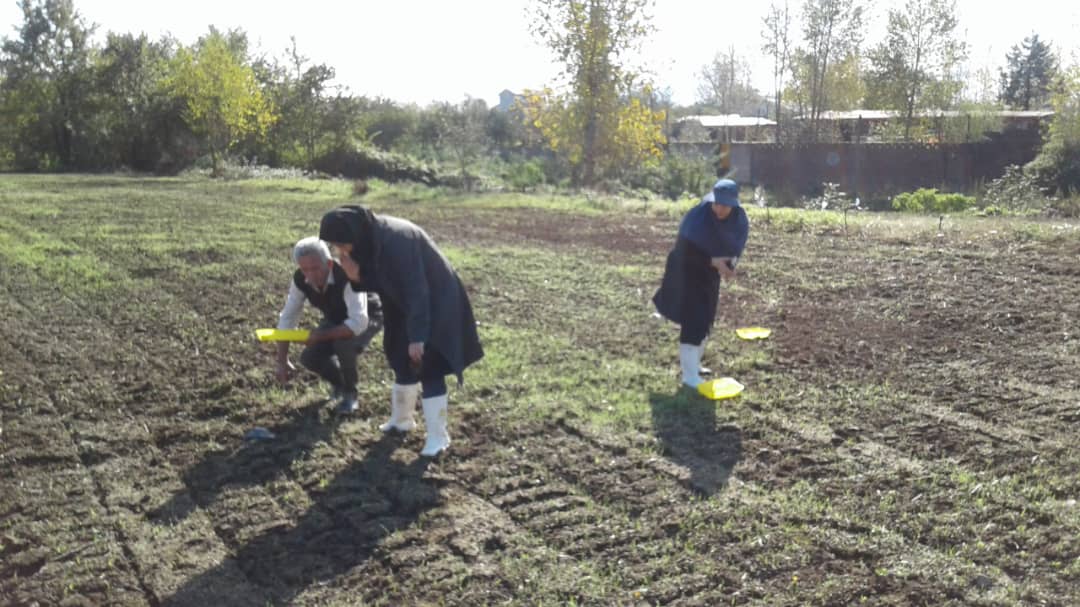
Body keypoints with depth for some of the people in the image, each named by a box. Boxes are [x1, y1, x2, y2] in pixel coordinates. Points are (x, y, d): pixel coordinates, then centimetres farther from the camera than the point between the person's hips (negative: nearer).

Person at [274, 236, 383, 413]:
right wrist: (282, 361, -17)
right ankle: (338, 382, 21)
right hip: (336, 320, 6)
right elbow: (287, 318, -13)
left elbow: (358, 323, -48)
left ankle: (349, 393, -6)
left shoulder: (347, 278, -40)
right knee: (309, 357, -13)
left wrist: (320, 335, -43)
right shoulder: (300, 280, -22)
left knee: (344, 344, -35)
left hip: (366, 319, -6)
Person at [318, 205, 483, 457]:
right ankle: (402, 420, 34)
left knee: (428, 368, -8)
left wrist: (417, 335, -27)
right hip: (406, 304, 9)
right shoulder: (370, 237, -6)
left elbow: (416, 289, -29)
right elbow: (381, 282, 2)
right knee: (402, 360, 17)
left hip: (435, 302, -9)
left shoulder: (395, 240, -32)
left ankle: (438, 436, 2)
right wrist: (356, 276, -18)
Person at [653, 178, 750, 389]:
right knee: (693, 320, -13)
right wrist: (714, 261, -37)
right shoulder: (697, 217, -29)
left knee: (705, 319, 15)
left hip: (710, 273, 7)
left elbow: (736, 248, 1)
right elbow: (686, 251, -26)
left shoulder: (739, 220, -11)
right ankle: (689, 375, -9)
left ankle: (691, 362, 34)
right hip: (688, 272, -7)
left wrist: (729, 264, -20)